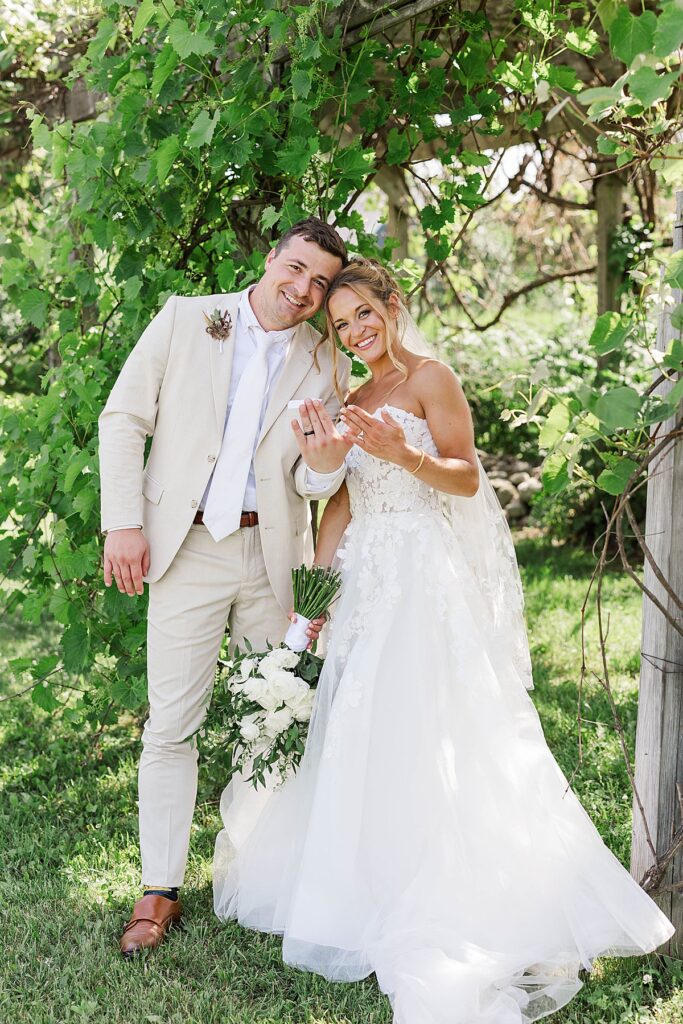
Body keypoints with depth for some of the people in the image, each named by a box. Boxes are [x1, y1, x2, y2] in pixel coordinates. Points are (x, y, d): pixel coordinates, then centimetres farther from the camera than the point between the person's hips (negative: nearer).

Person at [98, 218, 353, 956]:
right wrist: (123, 523, -7)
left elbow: (315, 486, 5)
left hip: (271, 554, 2)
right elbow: (124, 417, 2)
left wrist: (326, 452, -19)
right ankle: (159, 893, 9)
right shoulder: (185, 319, 2)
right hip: (186, 547, -2)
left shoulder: (325, 366, 6)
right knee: (170, 725, -2)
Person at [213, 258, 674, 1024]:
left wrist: (404, 454, -27)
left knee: (429, 732, -10)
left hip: (433, 583, -7)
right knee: (363, 729, 5)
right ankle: (382, 892, 19)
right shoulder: (355, 401, 18)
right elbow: (341, 503, 16)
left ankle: (459, 912, -2)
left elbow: (467, 477, -10)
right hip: (372, 582, 7)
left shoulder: (430, 377, -2)